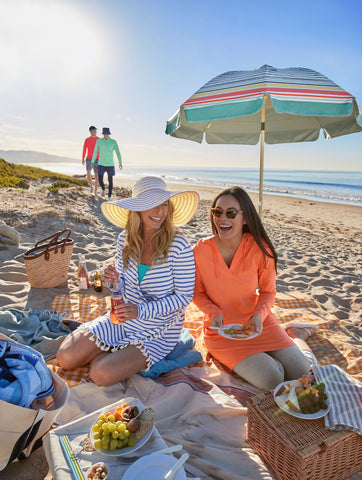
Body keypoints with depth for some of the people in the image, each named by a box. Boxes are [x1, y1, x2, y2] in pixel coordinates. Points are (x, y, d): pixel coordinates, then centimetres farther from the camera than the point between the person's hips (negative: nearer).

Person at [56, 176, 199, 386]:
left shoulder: (179, 245, -22)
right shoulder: (125, 239, -6)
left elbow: (184, 296, -16)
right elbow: (125, 285, 7)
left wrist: (141, 310, -26)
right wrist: (116, 280, -18)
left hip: (158, 331, -4)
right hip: (123, 320, 5)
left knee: (101, 374, -20)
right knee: (66, 357, -3)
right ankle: (117, 352, 20)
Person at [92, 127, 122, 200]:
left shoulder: (113, 142, -7)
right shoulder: (99, 141, -3)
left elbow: (118, 152, -9)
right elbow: (95, 152, 5)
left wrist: (120, 163, -17)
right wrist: (92, 162, 6)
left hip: (110, 164, -1)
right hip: (101, 163, 1)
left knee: (110, 180, 2)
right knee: (100, 180, -8)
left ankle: (109, 196, 17)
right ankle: (103, 189, 27)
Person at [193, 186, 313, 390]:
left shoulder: (261, 249, -13)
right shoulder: (201, 251, -16)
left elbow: (268, 291, -1)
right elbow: (198, 292, -2)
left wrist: (259, 315, -20)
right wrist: (213, 313, -20)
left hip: (257, 322, 2)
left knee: (301, 372, -3)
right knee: (271, 379, -19)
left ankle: (296, 336, 28)